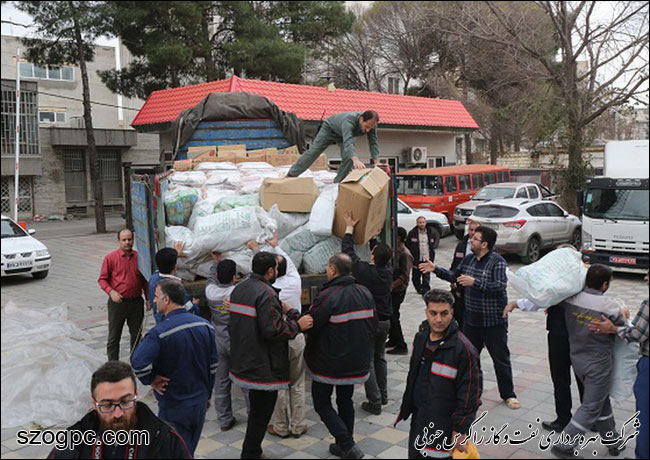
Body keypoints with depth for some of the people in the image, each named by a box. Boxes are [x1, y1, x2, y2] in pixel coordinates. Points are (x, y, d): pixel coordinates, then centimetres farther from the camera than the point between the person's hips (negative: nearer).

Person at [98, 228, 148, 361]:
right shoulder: (110, 258, -4)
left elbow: (144, 280, 12)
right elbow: (102, 279, -1)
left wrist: (148, 298, 7)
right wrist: (111, 292, -18)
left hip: (136, 302, 3)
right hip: (117, 302, -3)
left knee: (136, 335, 13)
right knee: (114, 337, 4)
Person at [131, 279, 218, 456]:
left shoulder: (160, 332, -23)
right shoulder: (205, 326, -3)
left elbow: (138, 364, -36)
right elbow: (213, 365, 5)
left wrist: (151, 380, -15)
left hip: (174, 407, -5)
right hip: (200, 403, 6)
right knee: (189, 451, 22)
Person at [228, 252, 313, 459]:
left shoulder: (239, 289, 9)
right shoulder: (266, 293, -21)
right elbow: (273, 330, -26)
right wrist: (297, 325, -12)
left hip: (243, 362, 10)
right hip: (263, 367, -10)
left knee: (257, 409, 22)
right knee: (262, 413, 3)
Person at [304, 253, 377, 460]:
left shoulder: (328, 296, -22)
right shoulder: (365, 293, 1)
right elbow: (373, 324, 8)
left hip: (329, 363, -7)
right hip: (357, 362, 7)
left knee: (322, 403, 8)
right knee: (345, 400, 21)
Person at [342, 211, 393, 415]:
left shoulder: (364, 271, -20)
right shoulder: (388, 271, -4)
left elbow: (348, 251, -9)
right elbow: (382, 253, 16)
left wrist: (349, 227, 3)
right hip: (385, 322, 6)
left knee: (367, 361, 1)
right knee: (380, 358, 20)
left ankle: (374, 402, 2)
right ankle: (383, 395, 28)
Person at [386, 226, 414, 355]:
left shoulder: (405, 254, -19)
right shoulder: (396, 250, 10)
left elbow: (404, 276, -23)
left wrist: (391, 286, -22)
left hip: (398, 290, -9)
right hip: (392, 289, 9)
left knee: (393, 317, -6)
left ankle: (401, 346, 2)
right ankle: (393, 340, 29)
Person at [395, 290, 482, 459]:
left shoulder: (463, 348, -21)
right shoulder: (421, 337, 2)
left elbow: (470, 392, -18)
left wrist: (460, 431, -16)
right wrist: (408, 407, 21)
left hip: (444, 426, -7)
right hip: (419, 419, 7)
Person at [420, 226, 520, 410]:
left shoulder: (498, 262, -16)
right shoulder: (469, 259, 6)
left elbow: (500, 286, -28)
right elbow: (454, 276, 19)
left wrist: (475, 282, -34)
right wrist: (436, 269, 10)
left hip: (493, 321, -6)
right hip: (471, 319, 7)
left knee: (501, 359, 5)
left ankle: (508, 395, 19)